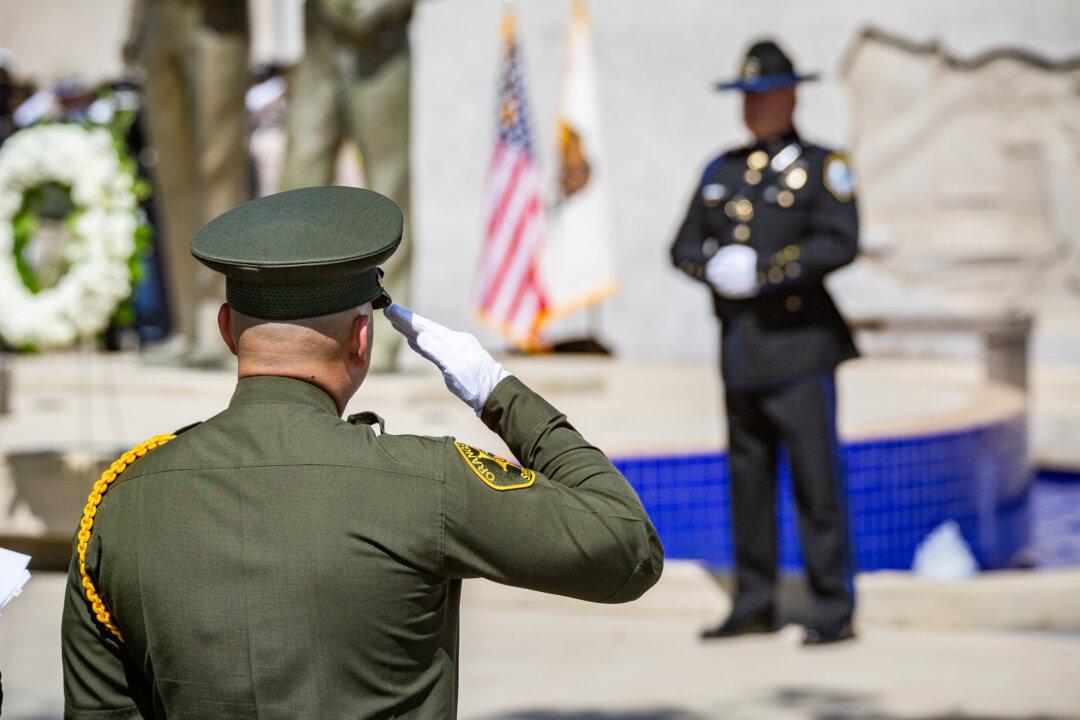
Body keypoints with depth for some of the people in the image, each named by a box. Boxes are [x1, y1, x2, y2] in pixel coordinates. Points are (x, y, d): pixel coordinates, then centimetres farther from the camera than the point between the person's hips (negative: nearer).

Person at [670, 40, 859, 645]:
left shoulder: (823, 167, -1)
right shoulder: (722, 171, 16)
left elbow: (840, 244, -14)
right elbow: (686, 247, 14)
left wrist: (763, 271, -18)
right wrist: (715, 268, -8)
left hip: (800, 343, -6)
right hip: (740, 346, 6)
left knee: (817, 479, -7)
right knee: (749, 478, 9)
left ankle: (835, 611, -3)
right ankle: (755, 605, 17)